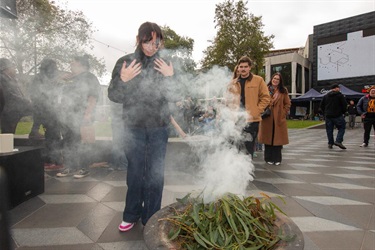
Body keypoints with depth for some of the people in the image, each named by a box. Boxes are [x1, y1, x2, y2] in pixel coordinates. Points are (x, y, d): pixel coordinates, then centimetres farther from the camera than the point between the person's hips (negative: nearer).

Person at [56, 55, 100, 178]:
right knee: (67, 143, 9)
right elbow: (65, 96, 27)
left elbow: (93, 97, -13)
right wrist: (63, 114, 19)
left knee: (80, 143, -8)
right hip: (67, 117, 8)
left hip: (80, 117, -8)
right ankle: (69, 168, 19)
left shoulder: (89, 77, -2)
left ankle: (84, 168, 3)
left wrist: (88, 114, -22)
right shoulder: (70, 79, 23)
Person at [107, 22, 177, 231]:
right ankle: (131, 215, 29)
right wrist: (123, 80, -19)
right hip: (134, 127, 0)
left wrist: (170, 78, -14)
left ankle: (151, 218, 23)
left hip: (159, 128, 1)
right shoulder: (125, 62, -1)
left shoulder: (166, 65, 2)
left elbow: (175, 98, 1)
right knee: (135, 172, 9)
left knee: (155, 174, 7)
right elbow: (113, 96, -2)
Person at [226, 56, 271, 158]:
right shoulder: (233, 83, 11)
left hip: (252, 120, -3)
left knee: (249, 147, -1)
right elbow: (229, 101, 15)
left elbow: (265, 98, 0)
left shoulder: (258, 80, 2)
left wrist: (256, 111, -9)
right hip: (236, 120, 3)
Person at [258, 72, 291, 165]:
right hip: (267, 118, -1)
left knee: (278, 138, 3)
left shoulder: (283, 91, 9)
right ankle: (269, 158, 14)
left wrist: (283, 113, 0)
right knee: (268, 138, 3)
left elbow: (288, 104, 10)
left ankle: (277, 159, 13)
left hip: (279, 119, 1)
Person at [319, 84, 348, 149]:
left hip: (328, 116, 4)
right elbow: (344, 105, -5)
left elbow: (321, 105, 12)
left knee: (329, 130, 7)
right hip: (338, 115, -4)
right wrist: (343, 112, 10)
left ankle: (330, 143, 7)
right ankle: (338, 141, -11)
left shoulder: (326, 96, 11)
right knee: (341, 128, 4)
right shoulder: (340, 95, -2)